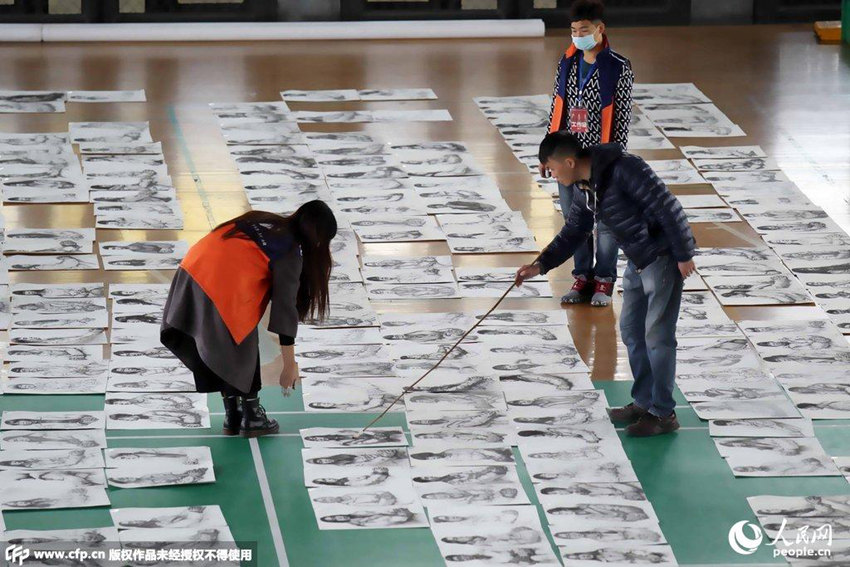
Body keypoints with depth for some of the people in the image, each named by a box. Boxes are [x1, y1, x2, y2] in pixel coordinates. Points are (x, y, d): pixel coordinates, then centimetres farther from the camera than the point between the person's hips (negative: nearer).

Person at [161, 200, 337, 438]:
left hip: (191, 272, 7)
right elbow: (285, 307, -2)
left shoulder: (266, 223, 22)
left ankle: (232, 417, 29)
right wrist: (290, 364, 2)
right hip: (223, 288, -7)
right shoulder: (290, 252, 1)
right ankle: (251, 418, 23)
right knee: (243, 349, 15)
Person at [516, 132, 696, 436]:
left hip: (664, 256, -9)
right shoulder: (583, 190, 5)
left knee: (657, 336, -5)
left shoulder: (624, 169, -24)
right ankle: (644, 403, 27)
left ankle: (664, 414, 3)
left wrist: (683, 255, -20)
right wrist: (540, 265, 5)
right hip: (638, 260, 9)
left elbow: (668, 206, -23)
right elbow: (572, 233, 16)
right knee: (631, 329, 15)